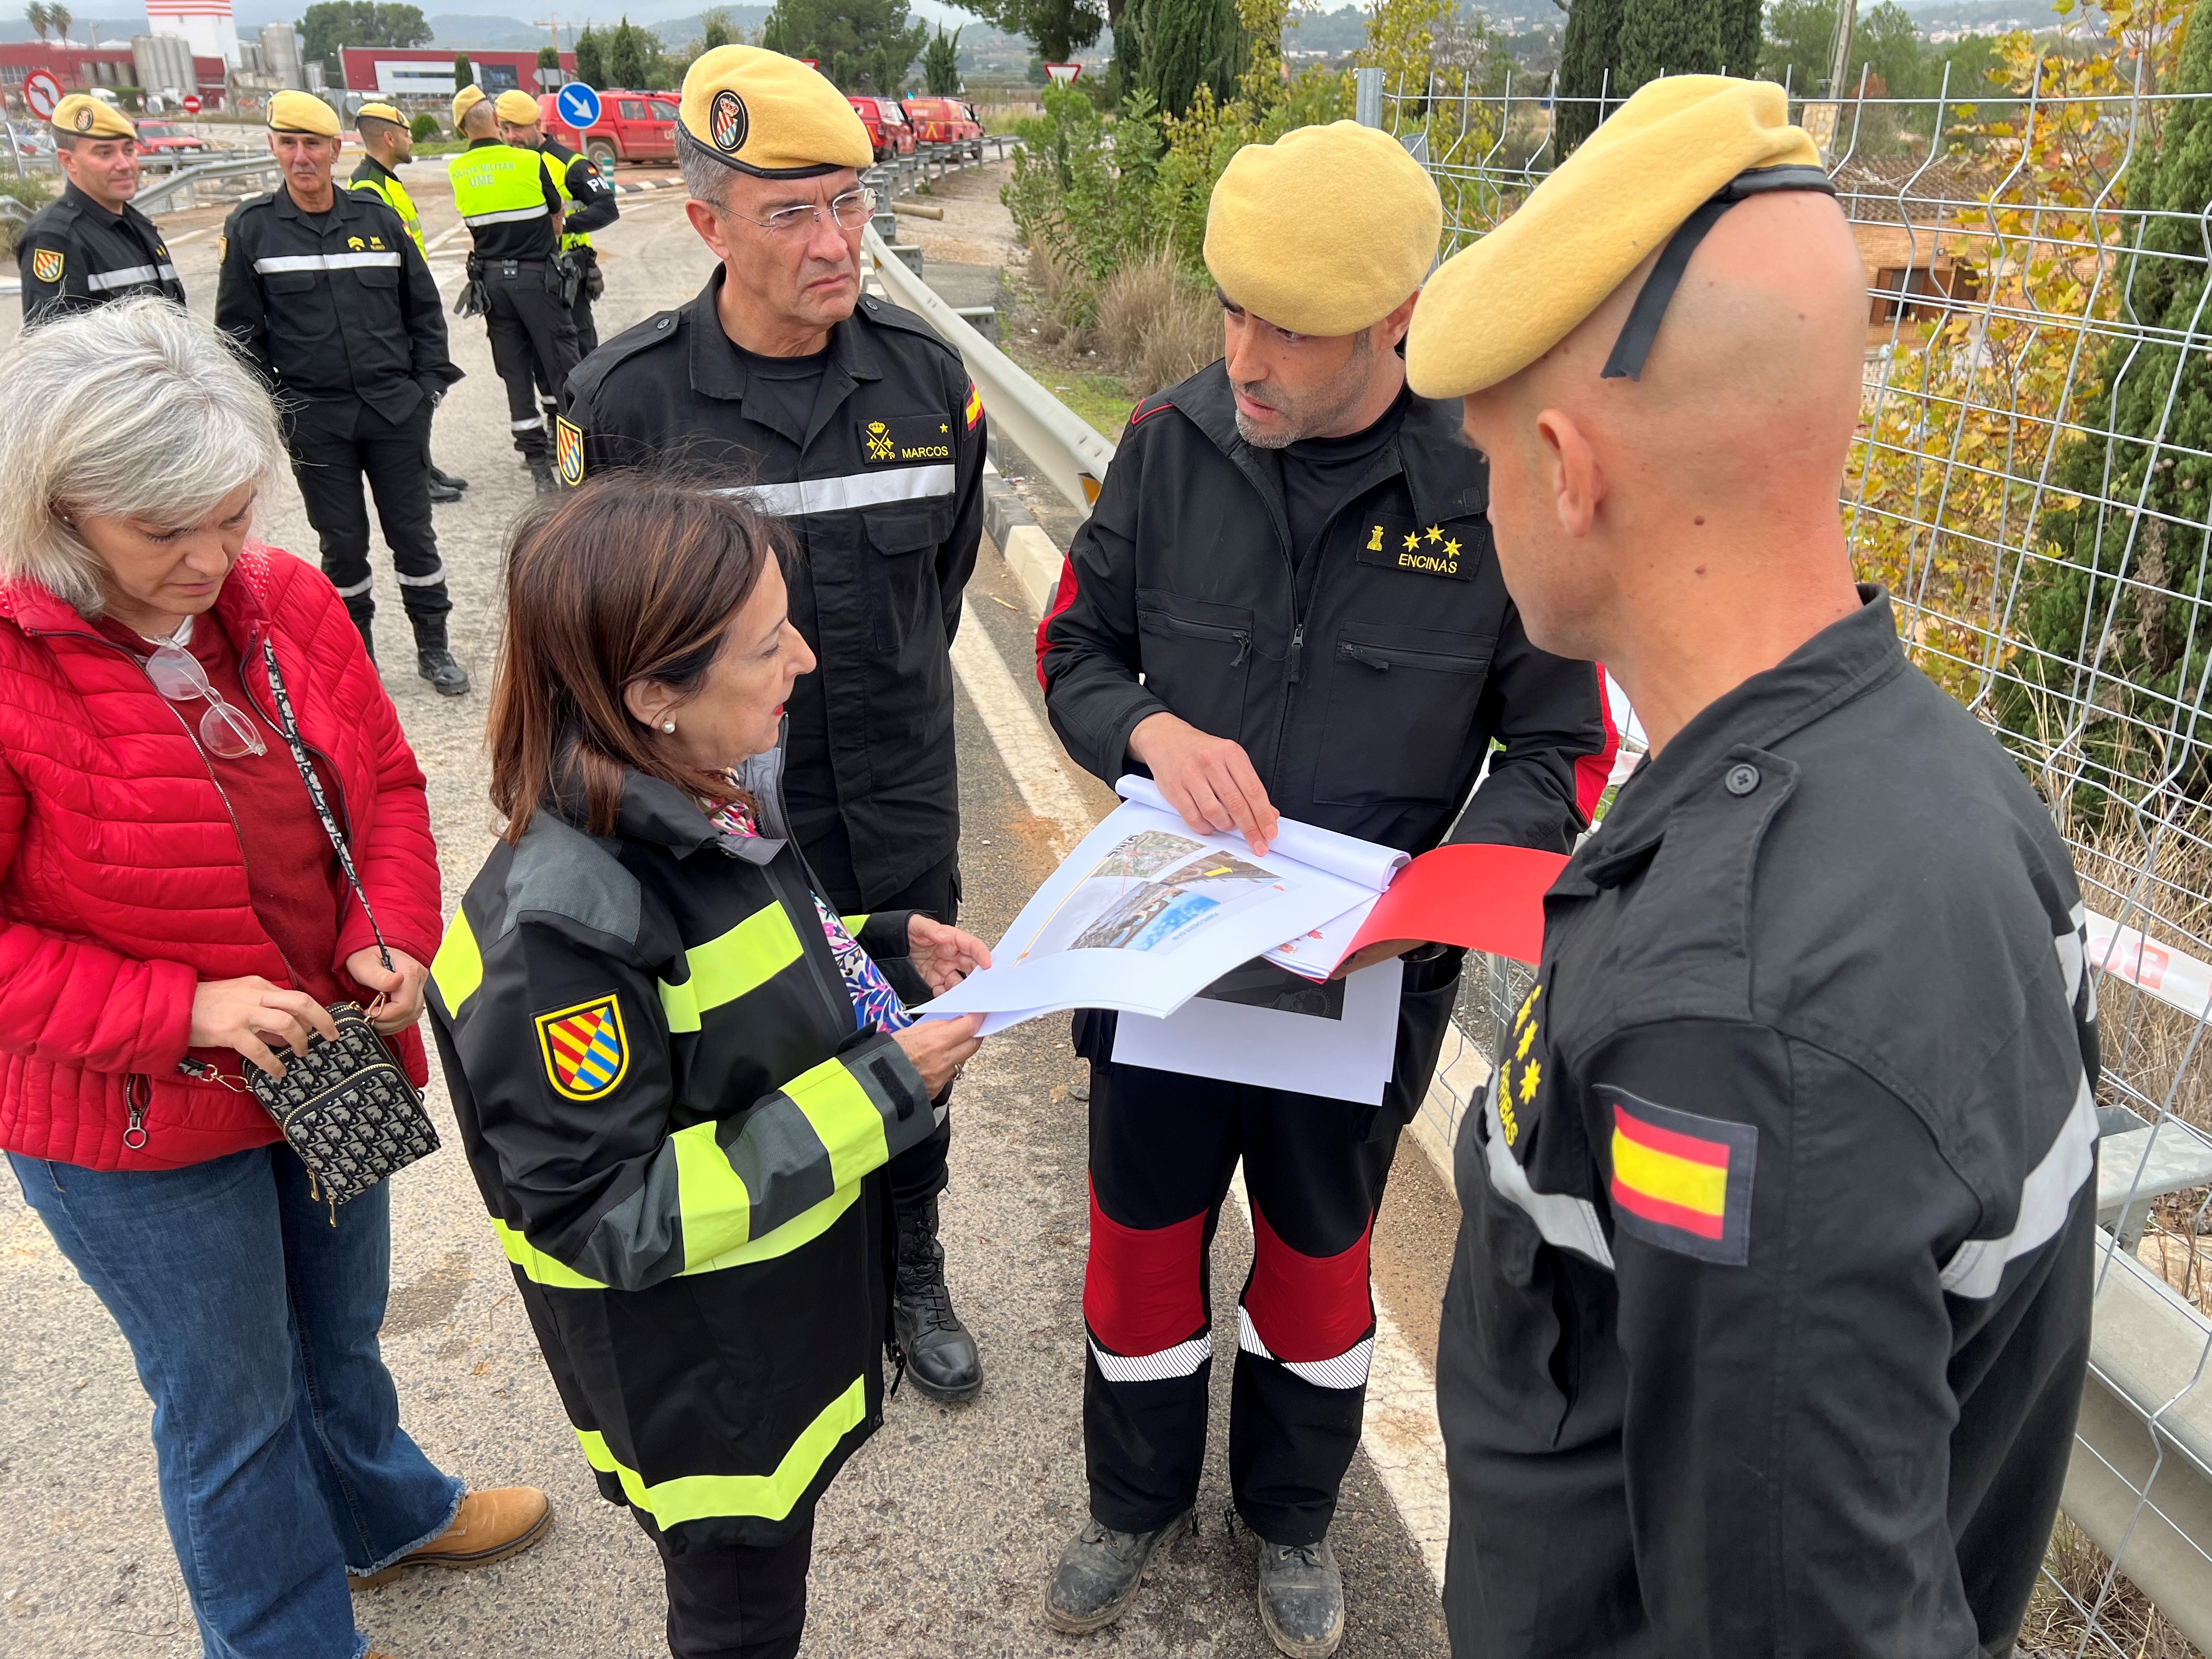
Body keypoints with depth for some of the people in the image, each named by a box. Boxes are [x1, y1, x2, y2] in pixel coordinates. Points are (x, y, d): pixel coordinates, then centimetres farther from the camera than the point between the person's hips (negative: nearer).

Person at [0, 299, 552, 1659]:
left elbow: (386, 782, 3)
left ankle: (384, 1514, 57)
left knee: (341, 1332, 28)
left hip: (331, 1064, 5)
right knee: (233, 1407, 16)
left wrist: (395, 938, -13)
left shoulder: (285, 601, -7)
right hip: (134, 1125, -5)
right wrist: (180, 1009, -26)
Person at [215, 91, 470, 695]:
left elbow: (423, 307, 11)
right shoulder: (250, 227, 0)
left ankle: (433, 648, 20)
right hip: (314, 418, -1)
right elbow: (240, 330, 3)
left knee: (413, 533, 6)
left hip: (397, 409, 1)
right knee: (343, 544, 7)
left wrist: (430, 381, 3)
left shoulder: (377, 216, 4)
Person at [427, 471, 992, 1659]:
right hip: (695, 1378, -7)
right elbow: (608, 1216, -28)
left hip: (797, 1304, 7)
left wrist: (880, 946, -6)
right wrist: (875, 1094, -29)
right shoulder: (563, 925, -34)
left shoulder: (710, 795, -8)